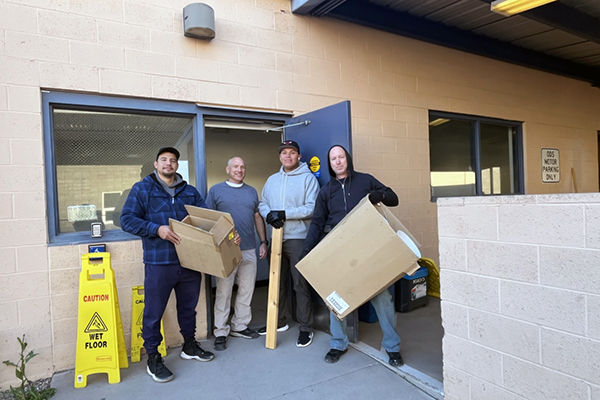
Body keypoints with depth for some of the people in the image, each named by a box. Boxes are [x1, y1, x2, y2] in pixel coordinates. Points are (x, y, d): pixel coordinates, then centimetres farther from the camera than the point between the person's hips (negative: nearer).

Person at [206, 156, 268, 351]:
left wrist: (264, 242, 8)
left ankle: (240, 326, 26)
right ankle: (220, 332, 15)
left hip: (249, 249, 4)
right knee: (223, 292, 2)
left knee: (247, 290, 11)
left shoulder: (252, 191, 13)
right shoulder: (216, 190, 1)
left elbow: (258, 218, 15)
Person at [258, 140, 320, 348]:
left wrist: (285, 214, -19)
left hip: (298, 239, -6)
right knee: (277, 282, 16)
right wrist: (269, 214, -10)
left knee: (301, 284, -1)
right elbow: (262, 204, 13)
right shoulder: (272, 179, 14)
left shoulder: (308, 178, -4)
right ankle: (279, 321, 32)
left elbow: (312, 208, -14)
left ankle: (306, 328, 12)